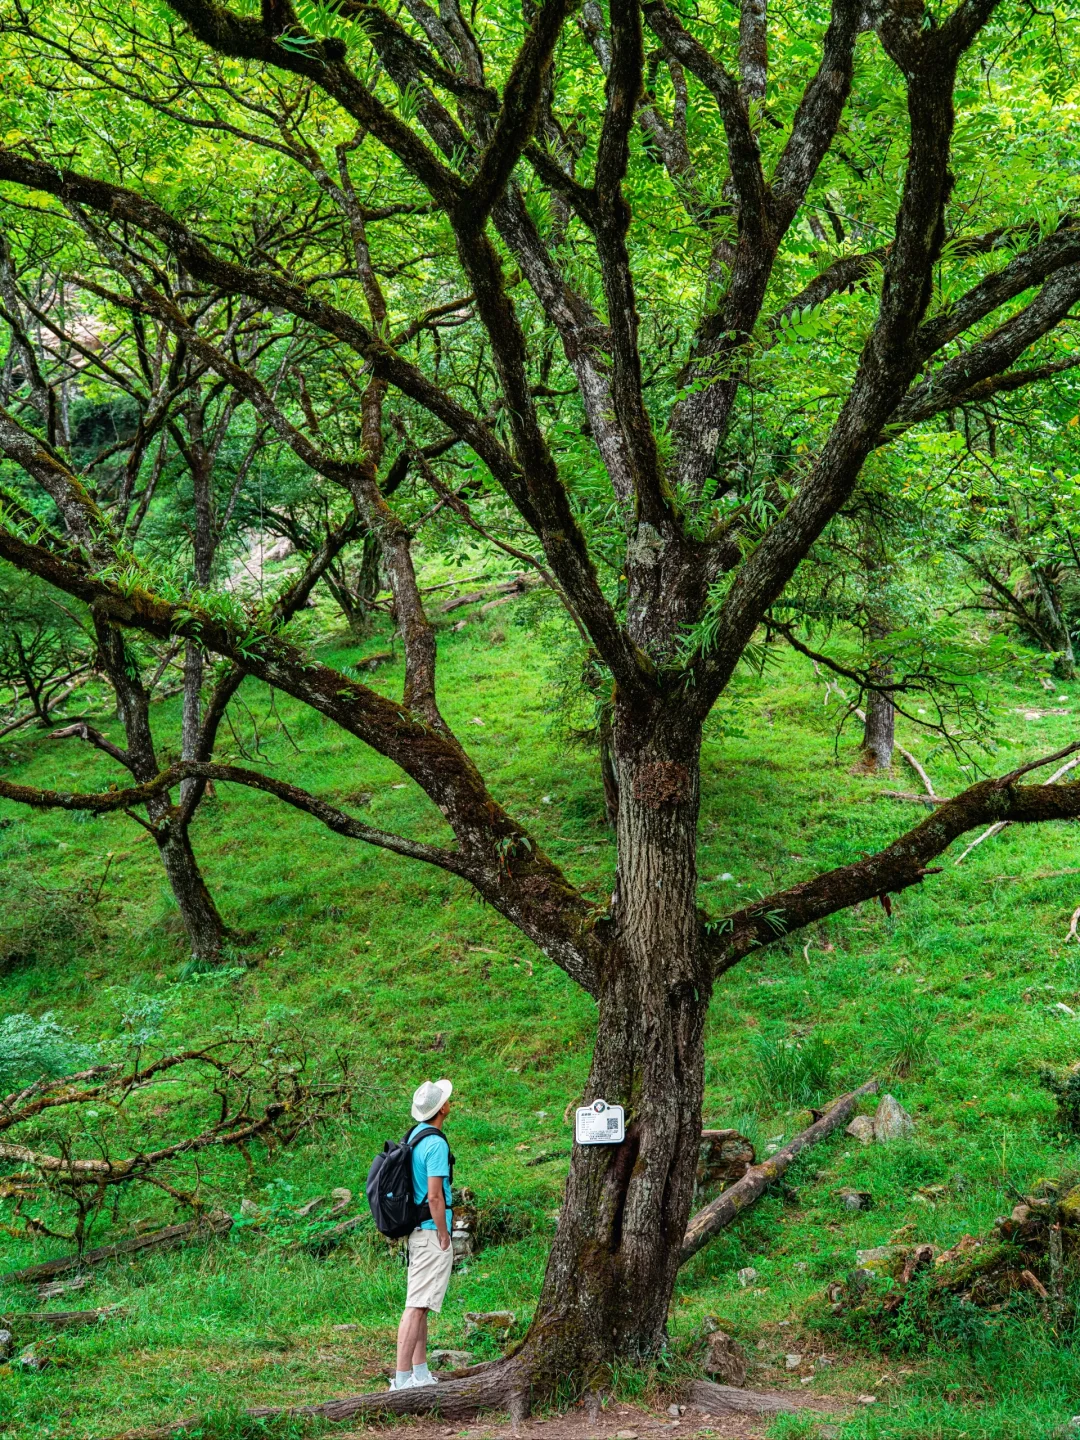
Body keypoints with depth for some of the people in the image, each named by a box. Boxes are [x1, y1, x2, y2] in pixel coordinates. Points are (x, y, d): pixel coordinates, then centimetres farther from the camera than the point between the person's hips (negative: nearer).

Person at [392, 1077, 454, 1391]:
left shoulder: (414, 1134, 10)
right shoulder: (436, 1143, -18)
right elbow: (434, 1196, -21)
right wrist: (444, 1236, -13)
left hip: (416, 1231, 10)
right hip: (431, 1232, -10)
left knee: (419, 1305, 15)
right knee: (417, 1307, -9)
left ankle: (421, 1374, 22)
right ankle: (403, 1379, -9)